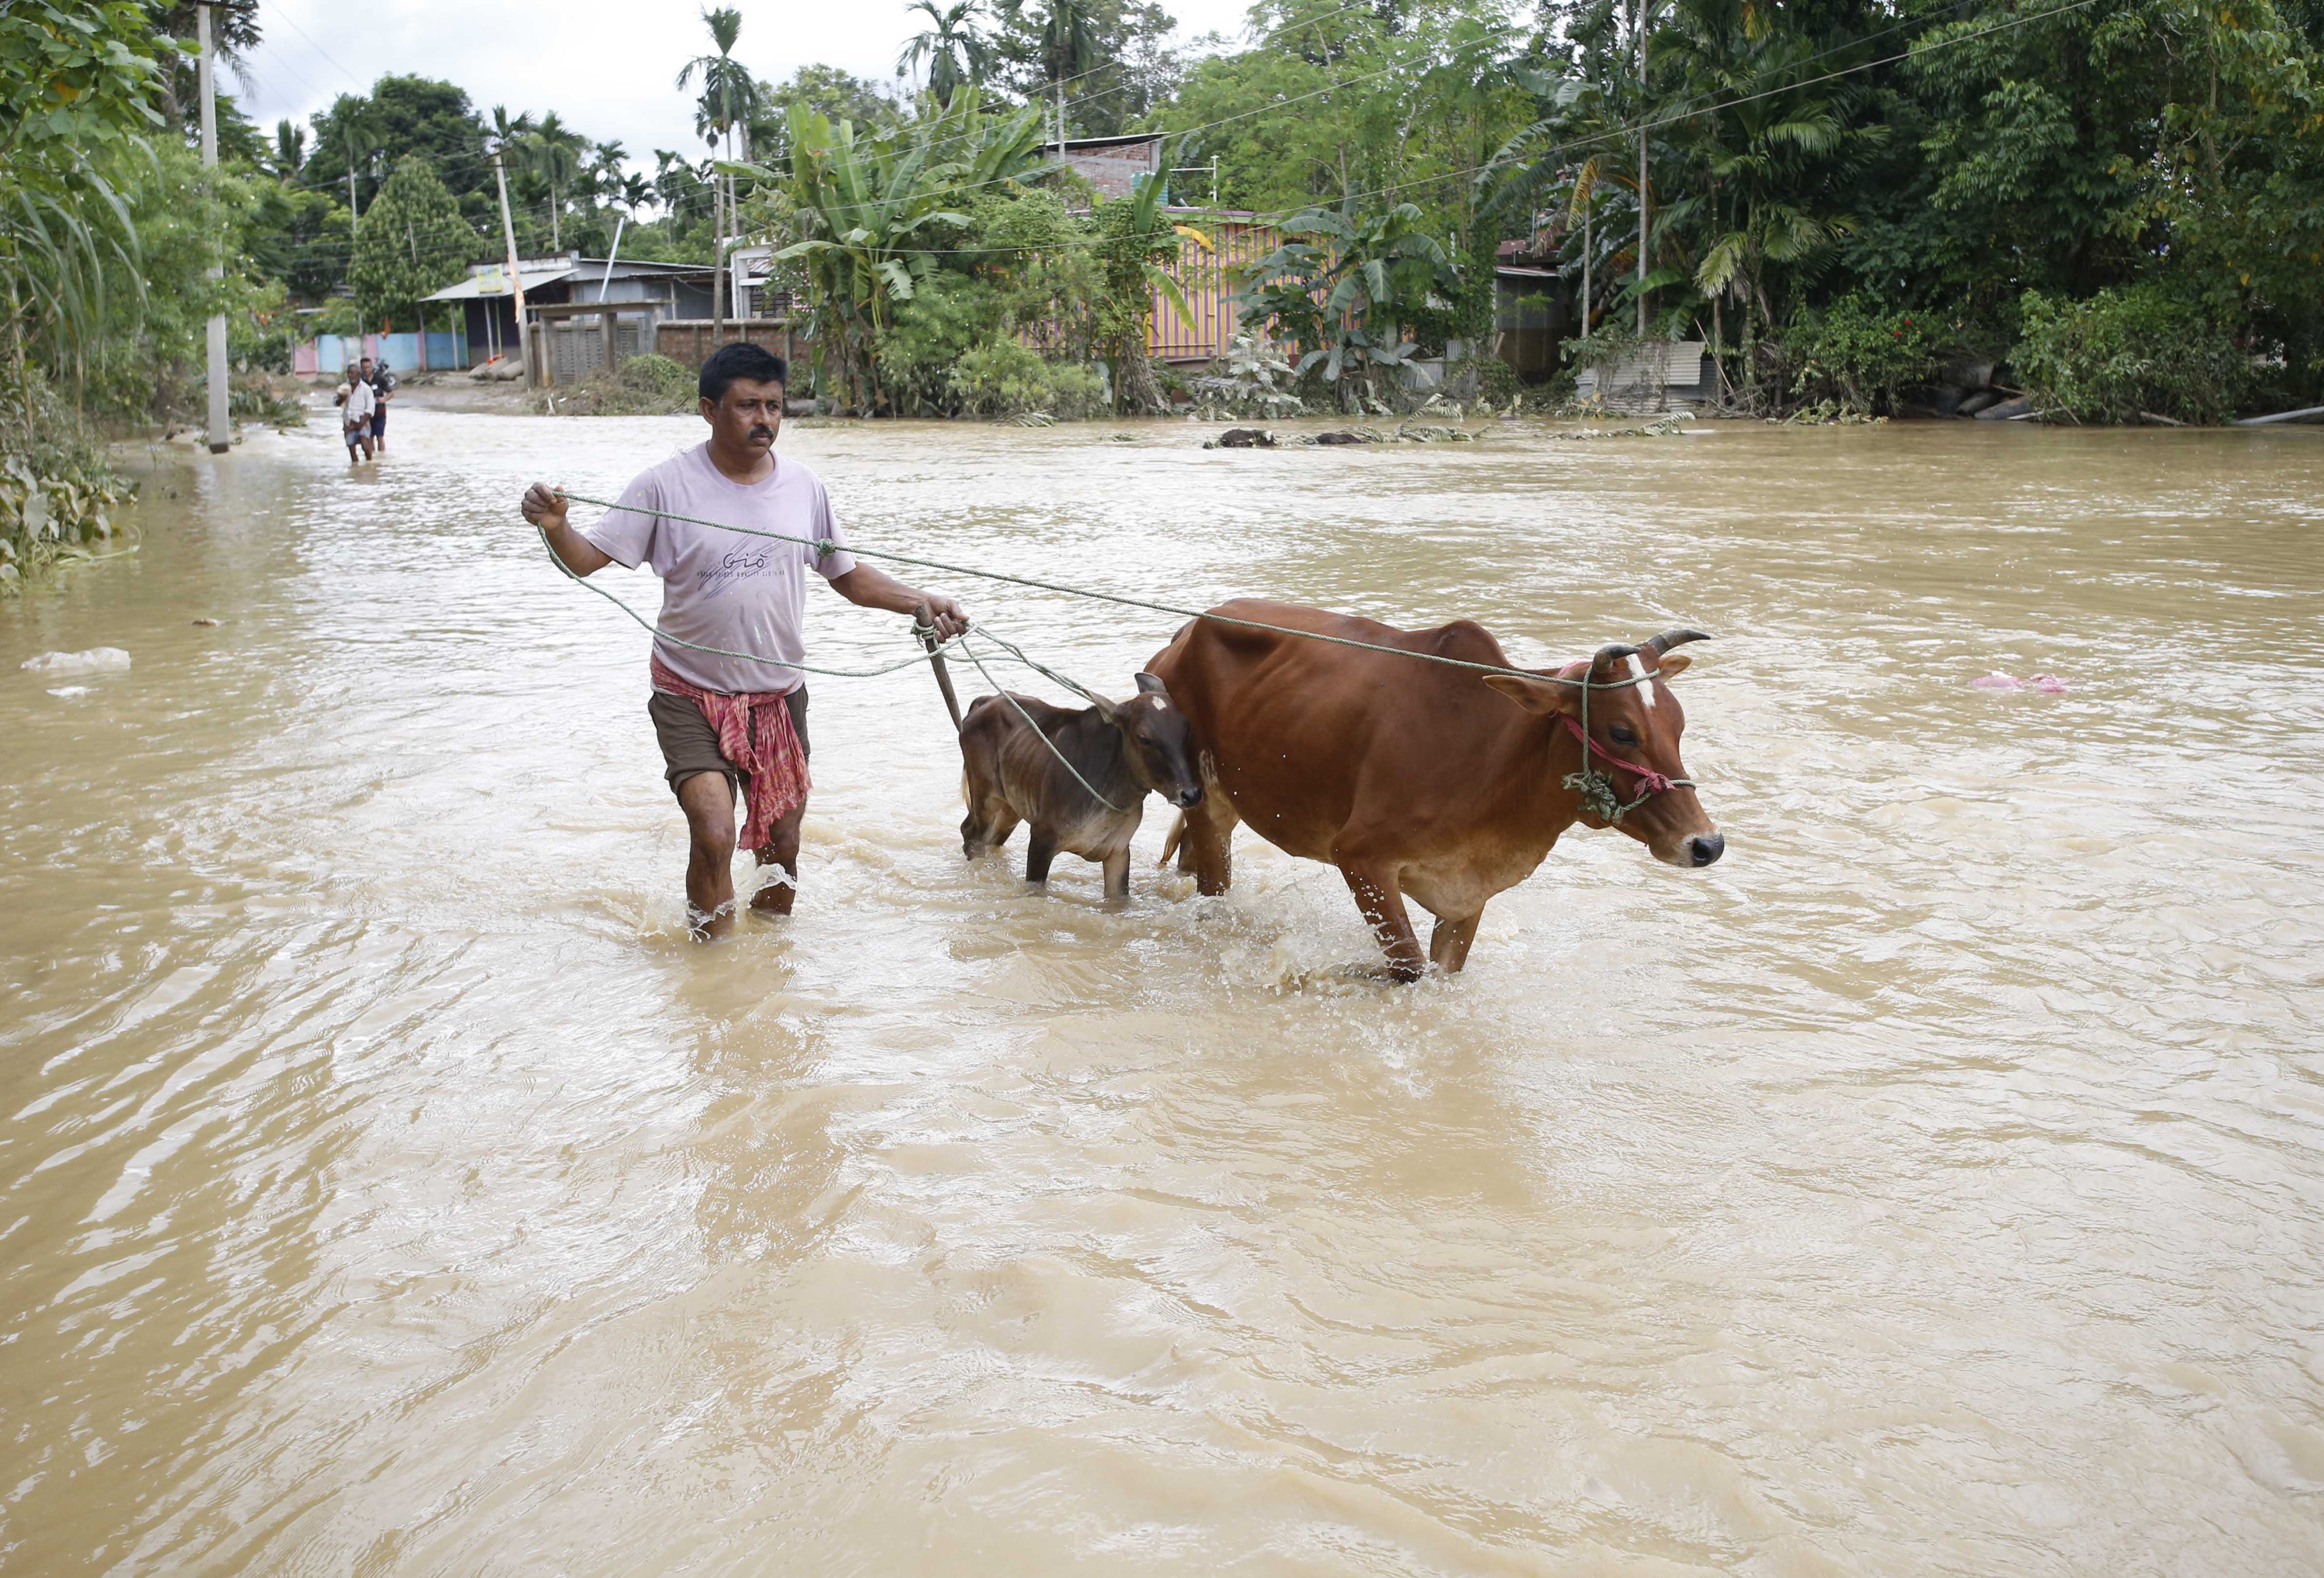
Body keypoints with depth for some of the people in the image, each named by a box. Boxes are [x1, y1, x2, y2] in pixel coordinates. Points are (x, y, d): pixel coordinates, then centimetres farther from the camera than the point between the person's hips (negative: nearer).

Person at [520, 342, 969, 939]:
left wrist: (921, 602, -1)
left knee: (782, 843, 12)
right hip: (692, 694, -4)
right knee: (714, 834, -19)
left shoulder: (803, 486, 1)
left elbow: (848, 575, 12)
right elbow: (587, 558, -11)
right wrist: (554, 527, -32)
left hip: (779, 695, 4)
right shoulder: (666, 485, -10)